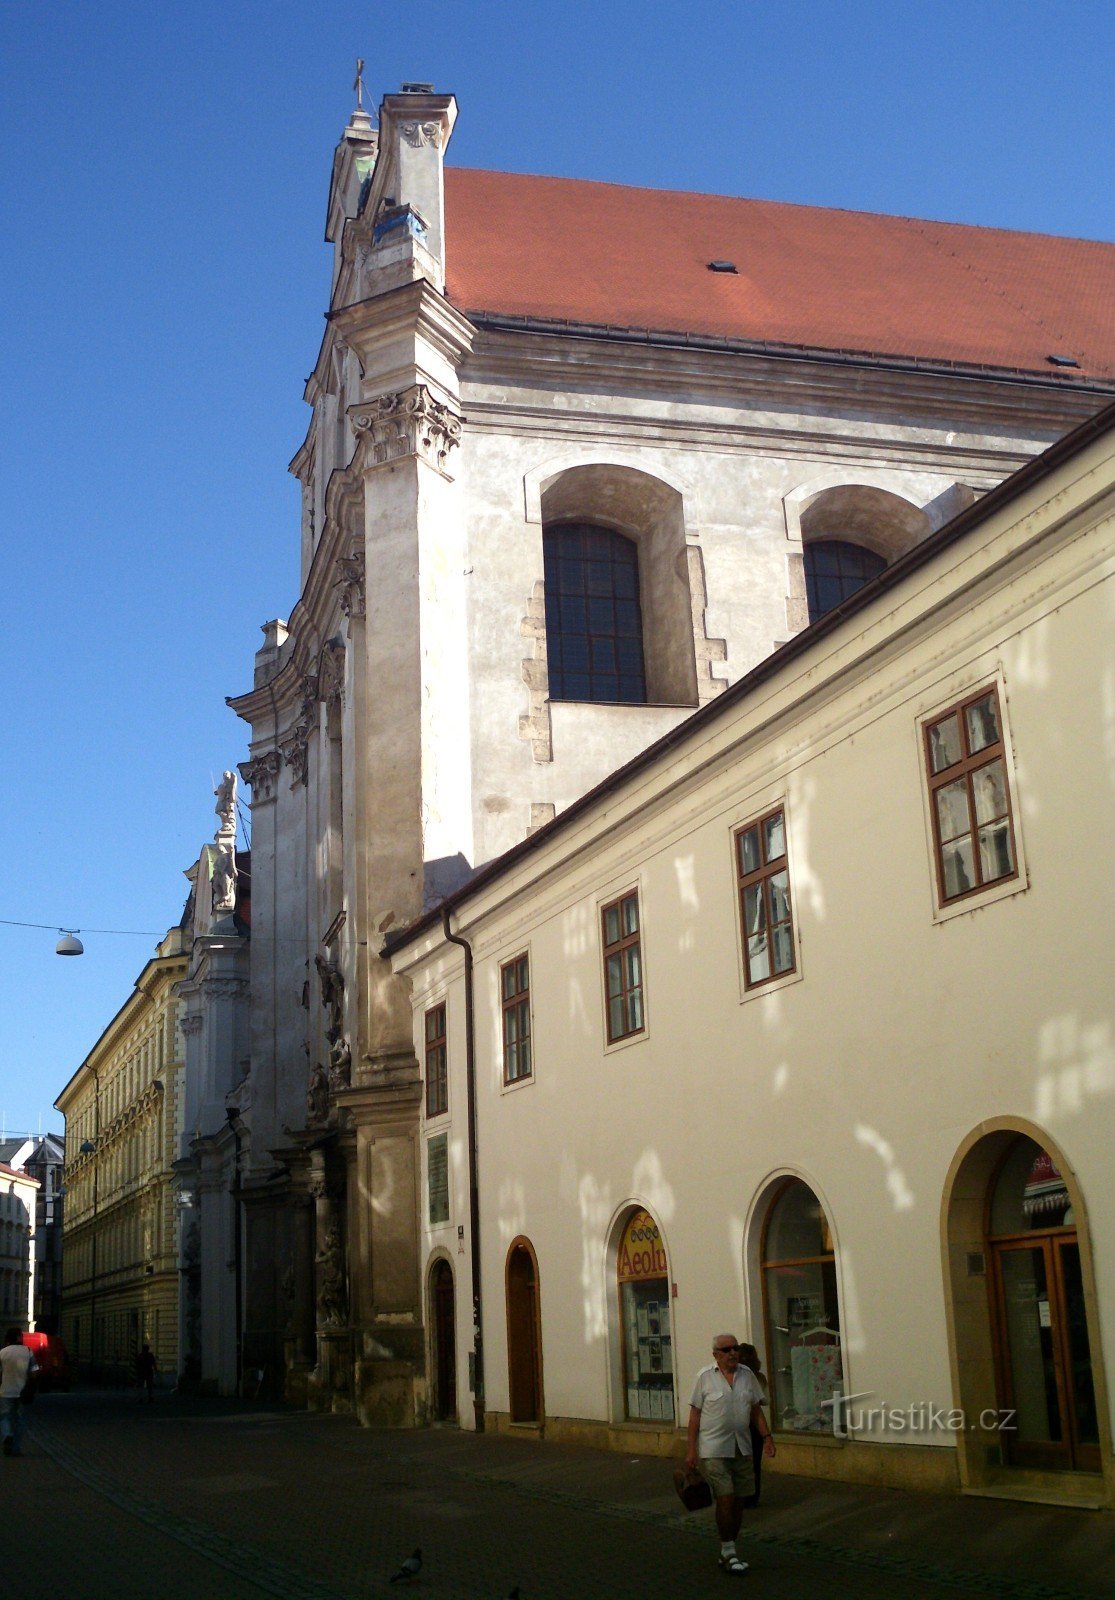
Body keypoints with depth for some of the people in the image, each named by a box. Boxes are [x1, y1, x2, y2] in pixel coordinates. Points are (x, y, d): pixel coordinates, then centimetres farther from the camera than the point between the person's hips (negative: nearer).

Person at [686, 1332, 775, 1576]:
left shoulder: (747, 1375, 7)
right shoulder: (705, 1377, -4)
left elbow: (756, 1410, 14)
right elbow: (695, 1414, -3)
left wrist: (766, 1436, 4)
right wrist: (691, 1449, -6)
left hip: (742, 1448, 5)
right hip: (714, 1449, -4)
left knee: (739, 1501, 7)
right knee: (725, 1499, -10)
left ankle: (728, 1554, 20)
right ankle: (728, 1551, 3)